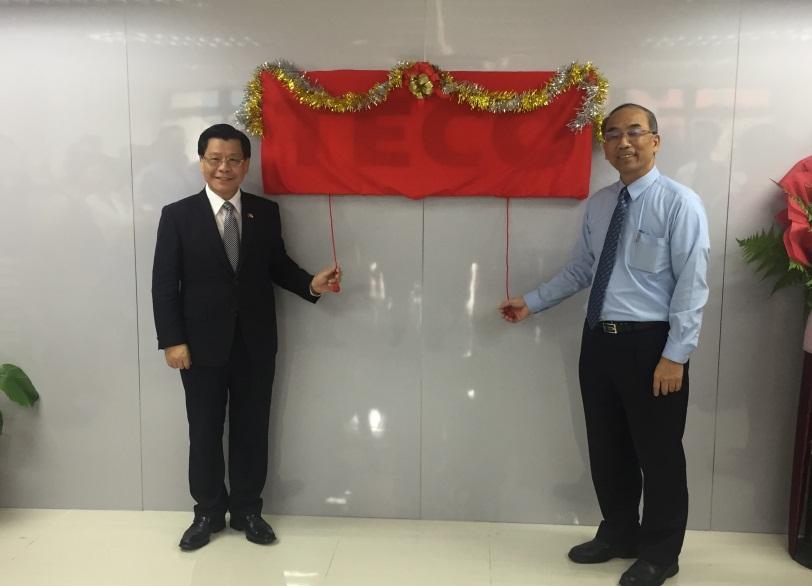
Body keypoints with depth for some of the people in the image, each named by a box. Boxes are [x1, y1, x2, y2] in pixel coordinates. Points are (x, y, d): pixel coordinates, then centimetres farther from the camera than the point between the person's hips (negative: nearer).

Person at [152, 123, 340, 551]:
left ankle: (247, 510, 29)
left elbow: (278, 266, 10)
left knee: (252, 429, 12)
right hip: (202, 344, -2)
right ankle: (208, 512, 30)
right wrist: (172, 341, -12)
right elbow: (164, 283, -5)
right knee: (204, 432, 11)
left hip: (256, 343, 2)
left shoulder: (266, 212, 4)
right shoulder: (177, 215, -3)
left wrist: (310, 284, -10)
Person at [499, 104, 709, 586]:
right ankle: (619, 535, 38)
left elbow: (692, 285, -13)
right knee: (607, 447, 17)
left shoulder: (680, 203, -10)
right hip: (599, 340, 6)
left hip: (651, 343, -6)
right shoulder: (598, 204, 10)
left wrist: (675, 354, -17)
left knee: (658, 452, 9)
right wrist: (532, 302, 15)